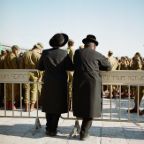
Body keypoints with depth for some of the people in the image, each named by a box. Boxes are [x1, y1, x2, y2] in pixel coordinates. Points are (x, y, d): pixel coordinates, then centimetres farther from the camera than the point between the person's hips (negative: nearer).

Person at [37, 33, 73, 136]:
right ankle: (53, 130, 9)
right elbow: (71, 67, -8)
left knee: (48, 105, 15)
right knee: (58, 106, 8)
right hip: (60, 83, -2)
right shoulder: (64, 53, -9)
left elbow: (40, 67, 2)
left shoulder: (45, 53, -4)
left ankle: (49, 128, 20)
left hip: (48, 83, 2)